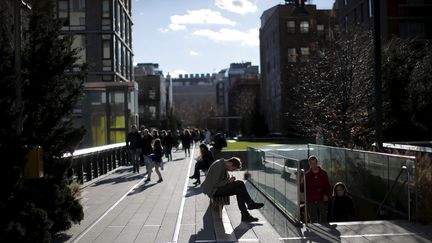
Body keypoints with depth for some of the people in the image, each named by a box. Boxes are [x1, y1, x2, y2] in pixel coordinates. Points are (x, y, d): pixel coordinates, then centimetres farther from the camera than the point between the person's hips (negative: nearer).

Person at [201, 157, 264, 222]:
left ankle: (245, 216, -5)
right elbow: (215, 184, -24)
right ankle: (251, 204, -4)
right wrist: (229, 181, -17)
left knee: (239, 190, -7)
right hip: (213, 190, -10)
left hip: (218, 188, 10)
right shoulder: (219, 167, -22)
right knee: (240, 184, -18)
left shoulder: (224, 165, 9)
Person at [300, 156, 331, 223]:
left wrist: (327, 195, -7)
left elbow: (328, 186, 9)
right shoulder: (306, 175, 3)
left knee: (323, 220, 3)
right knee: (313, 222, 7)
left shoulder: (323, 173, 4)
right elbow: (302, 190, 2)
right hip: (311, 202, 0)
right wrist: (301, 183, -18)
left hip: (322, 201, 0)